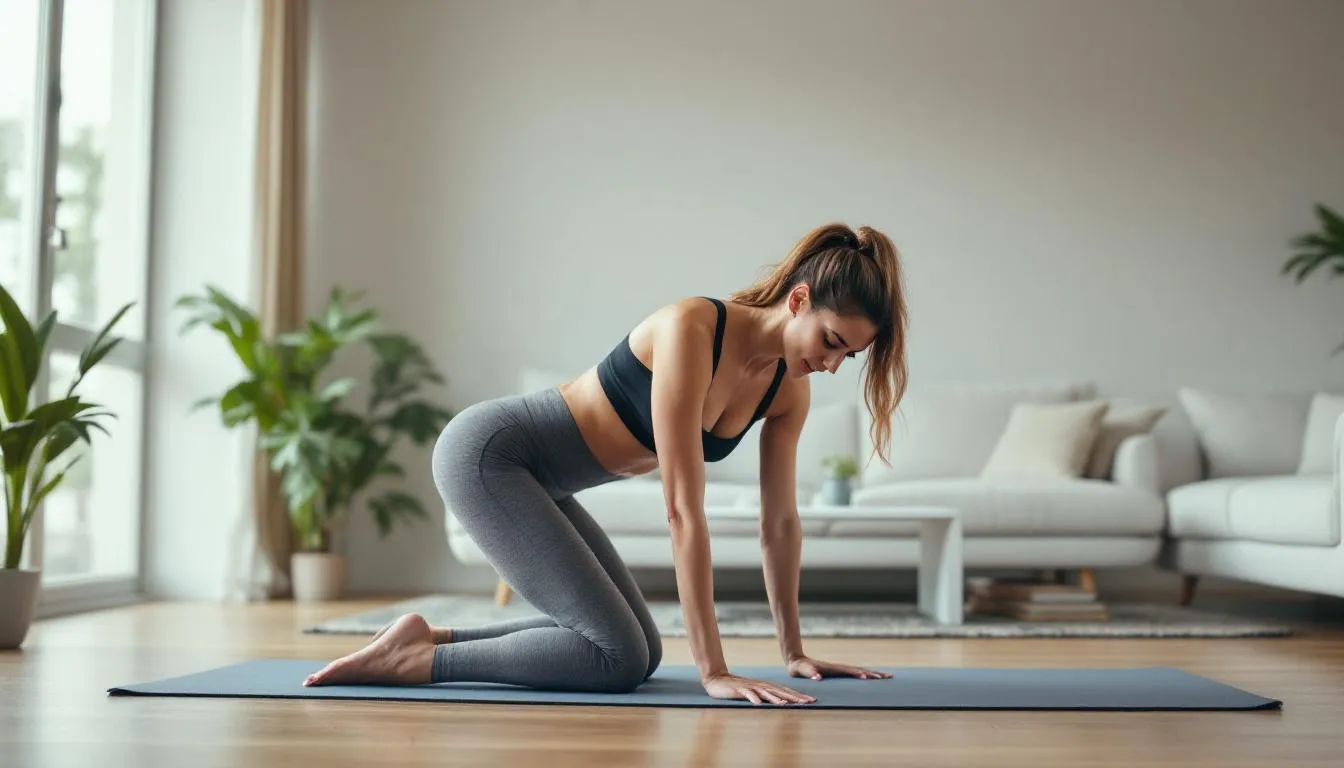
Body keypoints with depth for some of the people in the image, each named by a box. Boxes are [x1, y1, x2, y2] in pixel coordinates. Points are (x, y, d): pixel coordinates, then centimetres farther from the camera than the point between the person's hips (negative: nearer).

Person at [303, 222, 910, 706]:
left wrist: (792, 648, 10)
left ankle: (429, 639, 12)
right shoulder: (691, 328, -28)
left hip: (538, 479, 9)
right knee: (618, 658, -15)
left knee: (641, 650, 10)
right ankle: (411, 658, -5)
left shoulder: (788, 389, -3)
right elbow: (683, 510, -29)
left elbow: (780, 521, 7)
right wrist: (713, 669, -28)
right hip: (484, 453, -9)